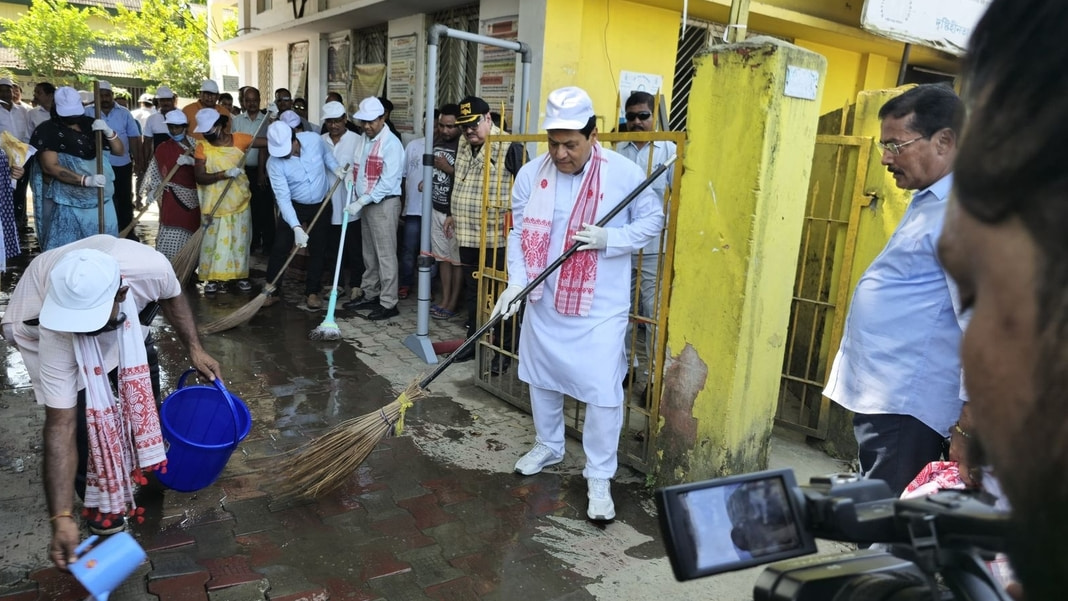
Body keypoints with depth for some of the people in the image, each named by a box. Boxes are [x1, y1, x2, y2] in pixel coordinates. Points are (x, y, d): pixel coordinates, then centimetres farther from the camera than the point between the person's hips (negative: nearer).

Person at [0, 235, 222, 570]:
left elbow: (172, 297, -13)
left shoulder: (150, 267, -41)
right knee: (80, 416, -14)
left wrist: (194, 349, -16)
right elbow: (60, 426, -39)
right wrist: (62, 518, -41)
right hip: (39, 324, -3)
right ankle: (95, 495, 11)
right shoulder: (55, 336, -44)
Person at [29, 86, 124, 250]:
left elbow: (120, 151, 7)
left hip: (99, 200, 4)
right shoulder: (46, 131, -5)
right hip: (67, 203, -4)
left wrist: (108, 132, -14)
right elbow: (50, 167, -14)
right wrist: (85, 180, -25)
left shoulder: (90, 124, 8)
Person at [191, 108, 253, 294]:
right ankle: (214, 278, 13)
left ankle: (240, 276, 24)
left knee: (239, 240, 11)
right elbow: (200, 177, -17)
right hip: (214, 203, -1)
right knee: (213, 241, 5)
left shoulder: (239, 140, -6)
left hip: (239, 200, 1)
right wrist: (225, 174, -28)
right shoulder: (202, 147, -9)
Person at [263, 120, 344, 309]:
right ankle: (271, 291, 10)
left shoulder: (314, 139, -18)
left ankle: (312, 292, 17)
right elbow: (283, 198, -28)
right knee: (280, 248, -4)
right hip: (293, 207, -2)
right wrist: (296, 227, -36)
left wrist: (335, 168, -10)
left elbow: (326, 154, 8)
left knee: (318, 250, 6)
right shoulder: (274, 163, -24)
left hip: (320, 205, 2)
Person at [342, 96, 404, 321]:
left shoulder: (391, 144, -16)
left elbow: (387, 182, -22)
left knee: (385, 255, -5)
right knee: (369, 253, 16)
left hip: (384, 204, -9)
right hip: (366, 203, 9)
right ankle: (370, 295, 27)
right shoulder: (364, 139, 11)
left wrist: (360, 202, -23)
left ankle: (388, 303, 0)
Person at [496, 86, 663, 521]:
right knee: (541, 377, 19)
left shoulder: (625, 173, -13)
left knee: (603, 391, -3)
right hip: (544, 301, 4)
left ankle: (599, 477, 16)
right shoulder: (530, 174, -4)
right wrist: (516, 282, -14)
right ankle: (548, 446, 43)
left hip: (600, 307, -3)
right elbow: (519, 233, 0)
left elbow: (652, 221, -2)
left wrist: (610, 238, -19)